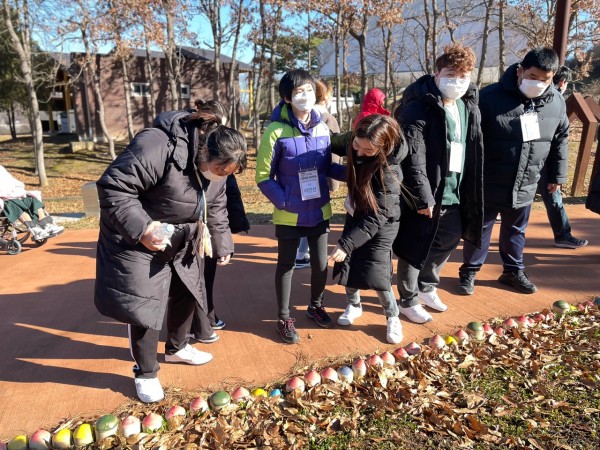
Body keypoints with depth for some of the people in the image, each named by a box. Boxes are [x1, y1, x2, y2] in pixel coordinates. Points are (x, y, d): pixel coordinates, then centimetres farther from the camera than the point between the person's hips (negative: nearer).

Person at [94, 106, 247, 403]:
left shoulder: (209, 160, -6)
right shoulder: (158, 148, -33)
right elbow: (113, 187, -31)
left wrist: (201, 226, 1)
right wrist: (141, 228, -36)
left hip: (182, 243, 8)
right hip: (140, 242, -7)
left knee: (186, 294, 16)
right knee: (145, 305, -2)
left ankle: (177, 348, 42)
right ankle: (146, 373, 21)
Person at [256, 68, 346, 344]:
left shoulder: (322, 129, -1)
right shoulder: (276, 131, -14)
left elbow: (327, 167, 9)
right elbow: (264, 177, -10)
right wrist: (284, 202, -16)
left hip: (319, 211, 4)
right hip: (289, 215, -4)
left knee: (320, 262, 16)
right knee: (286, 265, 12)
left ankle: (316, 306, 42)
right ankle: (284, 318, 30)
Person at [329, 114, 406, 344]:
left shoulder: (388, 170, -33)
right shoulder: (356, 149, -15)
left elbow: (376, 217, -31)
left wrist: (346, 243, -33)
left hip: (381, 224, -6)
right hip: (355, 215, 6)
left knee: (375, 272, -8)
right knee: (347, 264, 8)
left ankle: (393, 317, 17)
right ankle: (354, 305, 34)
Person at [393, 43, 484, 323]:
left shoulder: (469, 105, 9)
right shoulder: (418, 108, -17)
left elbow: (472, 151, 14)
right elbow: (412, 158, -22)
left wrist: (469, 190, 11)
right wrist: (423, 196, -22)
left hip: (455, 192, 8)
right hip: (425, 194, -8)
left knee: (450, 239, 20)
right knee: (414, 249, 5)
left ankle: (427, 287, 43)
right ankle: (408, 301, 26)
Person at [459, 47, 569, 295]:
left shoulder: (556, 102, -1)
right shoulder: (490, 97, -18)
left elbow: (560, 141, 13)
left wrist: (557, 175, 16)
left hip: (524, 187, 5)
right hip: (487, 185, -4)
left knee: (516, 231, 20)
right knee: (479, 230, 9)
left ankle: (513, 271, 39)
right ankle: (469, 271, 28)